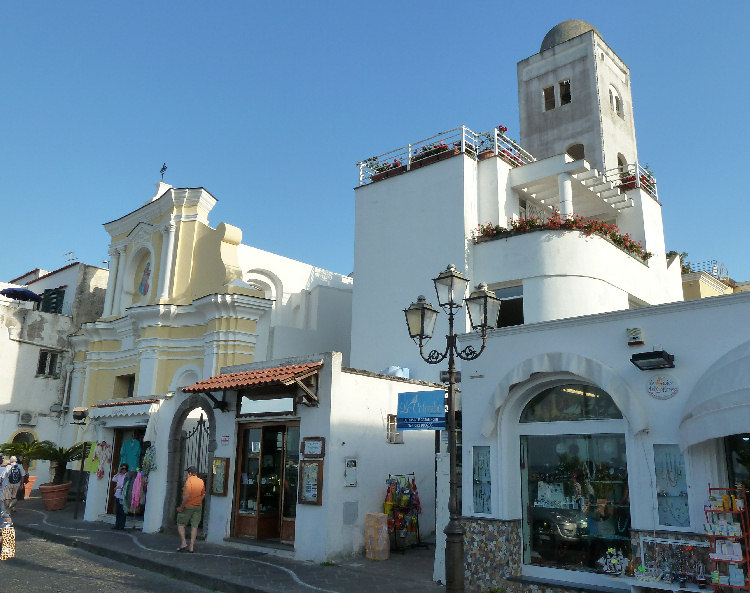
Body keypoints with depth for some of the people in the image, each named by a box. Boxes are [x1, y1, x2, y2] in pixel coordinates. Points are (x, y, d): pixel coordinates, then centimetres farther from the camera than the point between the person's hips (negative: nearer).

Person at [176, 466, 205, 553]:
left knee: (180, 524, 10)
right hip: (198, 507, 6)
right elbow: (203, 495, 12)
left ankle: (183, 543, 1)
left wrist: (181, 507, -13)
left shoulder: (189, 481, -15)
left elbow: (187, 496, -21)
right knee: (194, 526, 7)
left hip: (188, 506, -6)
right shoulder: (201, 482, 6)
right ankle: (191, 547, 7)